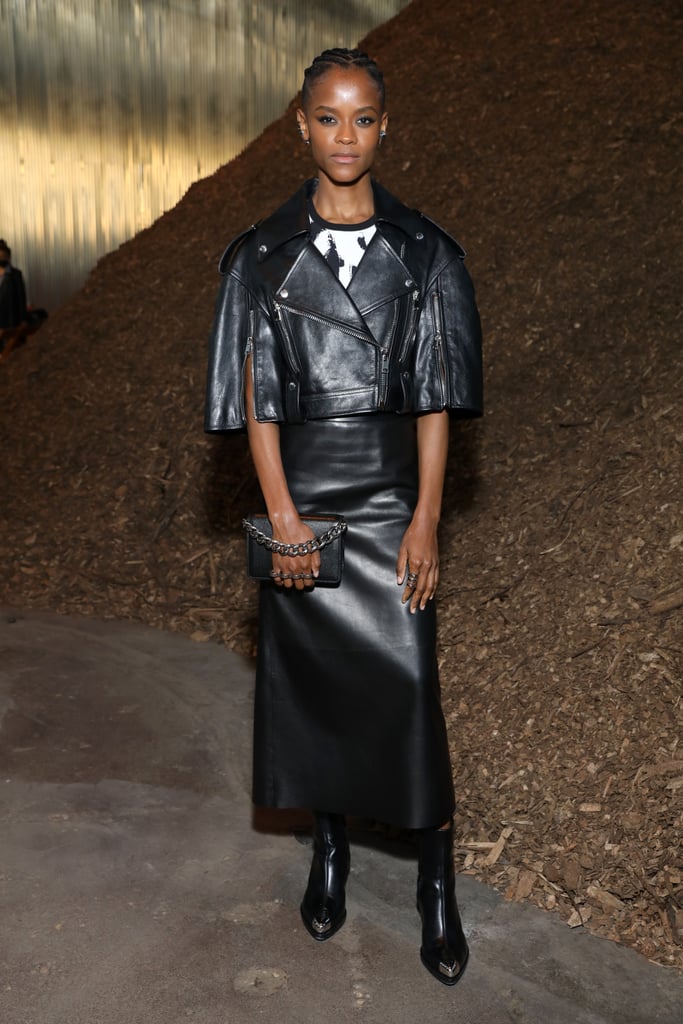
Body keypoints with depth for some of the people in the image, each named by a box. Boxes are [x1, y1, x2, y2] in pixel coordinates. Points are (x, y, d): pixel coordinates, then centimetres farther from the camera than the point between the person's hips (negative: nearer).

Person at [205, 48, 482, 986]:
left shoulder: (424, 252, 3)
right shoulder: (263, 256, 3)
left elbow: (435, 397, 0)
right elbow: (257, 395, -1)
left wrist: (426, 519, -7)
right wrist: (281, 515, -9)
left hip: (391, 496, -1)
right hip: (303, 498, 1)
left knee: (408, 688, -3)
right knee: (310, 680, 9)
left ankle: (437, 884, 14)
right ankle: (330, 849, 31)